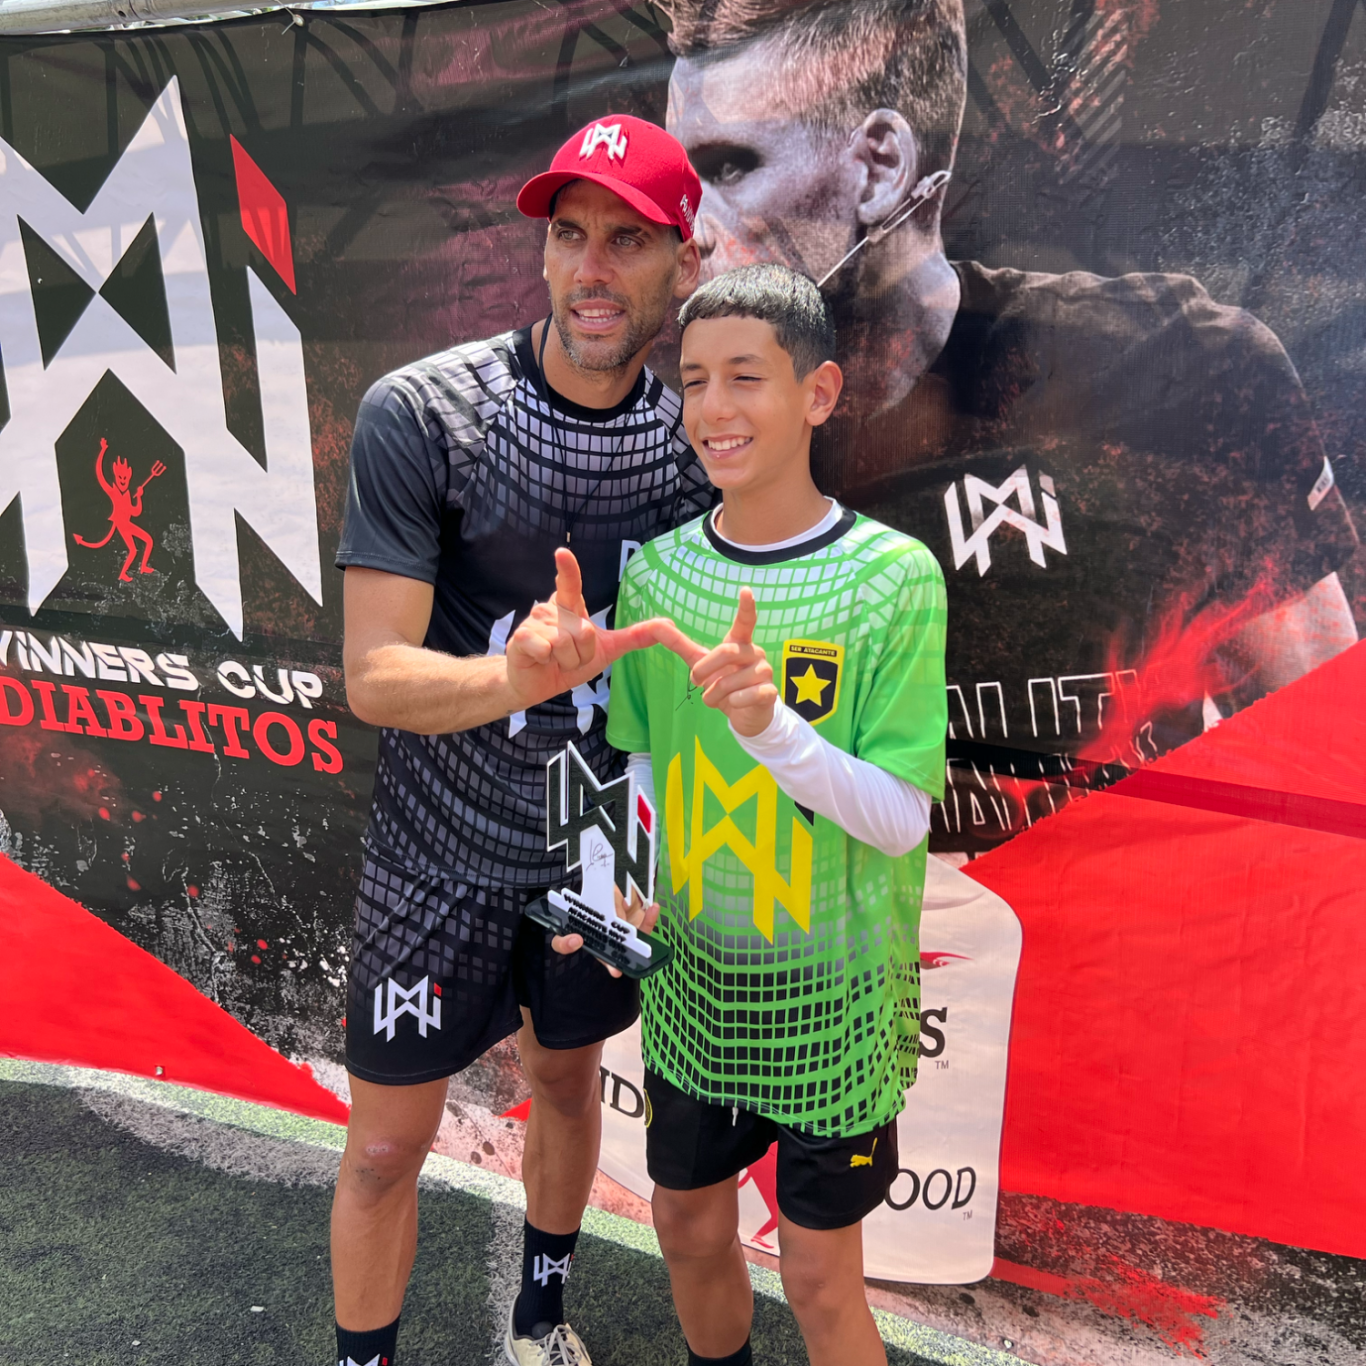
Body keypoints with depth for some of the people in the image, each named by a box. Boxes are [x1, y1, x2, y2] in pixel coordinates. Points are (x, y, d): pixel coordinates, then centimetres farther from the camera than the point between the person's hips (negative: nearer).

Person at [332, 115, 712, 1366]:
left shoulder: (692, 439, -5)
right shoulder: (421, 413, -19)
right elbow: (373, 676, -21)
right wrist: (517, 675, -39)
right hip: (444, 847, -3)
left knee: (567, 1078, 23)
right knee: (388, 1145, 9)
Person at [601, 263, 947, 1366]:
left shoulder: (895, 576, -16)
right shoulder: (658, 570, -3)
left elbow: (902, 817, -18)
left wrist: (770, 725, -33)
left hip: (832, 988, -4)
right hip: (693, 973, 4)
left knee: (821, 1273, 11)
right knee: (690, 1228, 21)